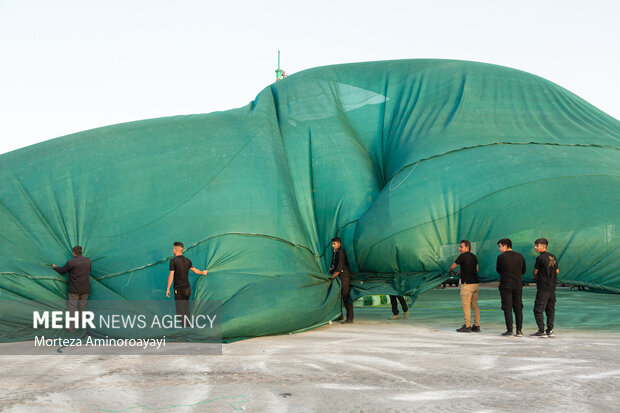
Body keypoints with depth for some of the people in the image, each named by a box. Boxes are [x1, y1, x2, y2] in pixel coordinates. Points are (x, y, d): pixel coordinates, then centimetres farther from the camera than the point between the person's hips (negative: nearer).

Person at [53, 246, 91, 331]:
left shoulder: (71, 262, -14)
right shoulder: (88, 260, 0)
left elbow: (62, 271, 0)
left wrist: (55, 267, 20)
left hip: (74, 290, -4)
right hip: (85, 290, 4)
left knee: (71, 308, 3)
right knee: (82, 309, 13)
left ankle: (70, 328, 4)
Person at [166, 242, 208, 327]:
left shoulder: (173, 261, -11)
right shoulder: (187, 260, 7)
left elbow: (171, 276, -13)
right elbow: (195, 270, 20)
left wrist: (168, 289, -8)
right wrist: (203, 272, 40)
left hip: (179, 289, -6)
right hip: (187, 287, 6)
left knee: (180, 310, -1)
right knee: (186, 308, 15)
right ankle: (187, 325, 19)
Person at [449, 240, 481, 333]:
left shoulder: (463, 256, -11)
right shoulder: (474, 257, 12)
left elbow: (452, 266, -3)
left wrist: (450, 270, 21)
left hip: (467, 284, -8)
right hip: (476, 283, 8)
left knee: (466, 305, -2)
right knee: (475, 305, 11)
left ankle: (467, 326, -1)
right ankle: (476, 326, 11)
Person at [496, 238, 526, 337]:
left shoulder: (501, 257, -9)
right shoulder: (520, 256, 4)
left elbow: (498, 270, 2)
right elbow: (523, 271, 11)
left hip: (506, 285, -4)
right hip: (518, 285, 4)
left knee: (507, 308, -1)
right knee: (518, 308, 9)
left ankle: (509, 330, -4)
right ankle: (519, 330, 8)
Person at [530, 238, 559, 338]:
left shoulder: (540, 258, -13)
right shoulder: (553, 257, 9)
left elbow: (535, 272, -5)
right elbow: (557, 271, 17)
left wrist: (535, 277, 15)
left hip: (543, 288, -8)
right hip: (552, 287, 8)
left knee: (538, 309, -3)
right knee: (550, 309, 11)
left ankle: (541, 331, -6)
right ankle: (550, 330, 12)